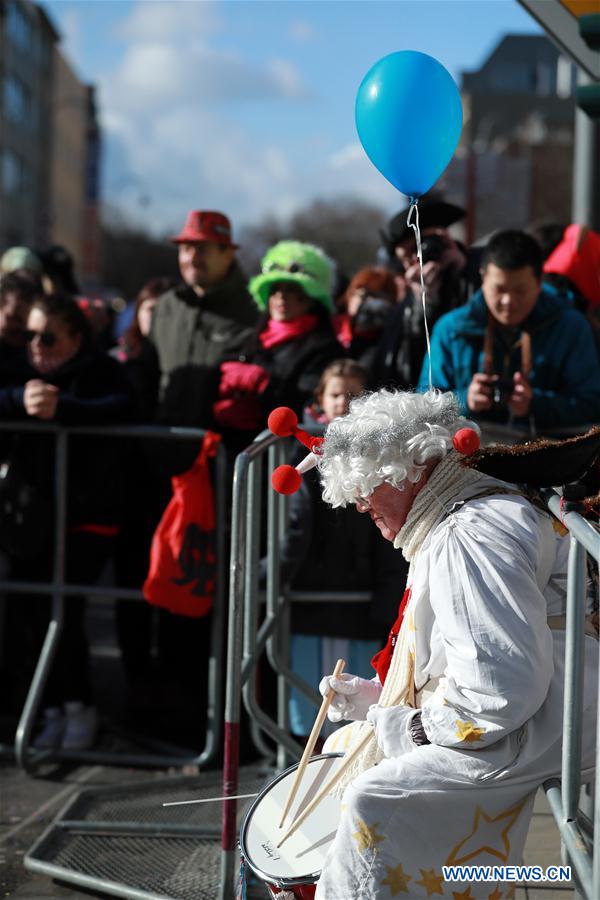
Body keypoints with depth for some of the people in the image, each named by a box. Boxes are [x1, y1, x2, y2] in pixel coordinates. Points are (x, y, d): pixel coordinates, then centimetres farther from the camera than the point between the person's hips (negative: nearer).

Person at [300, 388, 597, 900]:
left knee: (377, 796, -23)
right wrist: (375, 698, 10)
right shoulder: (440, 532, 17)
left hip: (539, 731, -12)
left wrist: (410, 729, -17)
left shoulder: (470, 537, -20)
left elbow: (504, 687, -28)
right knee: (344, 748, 18)